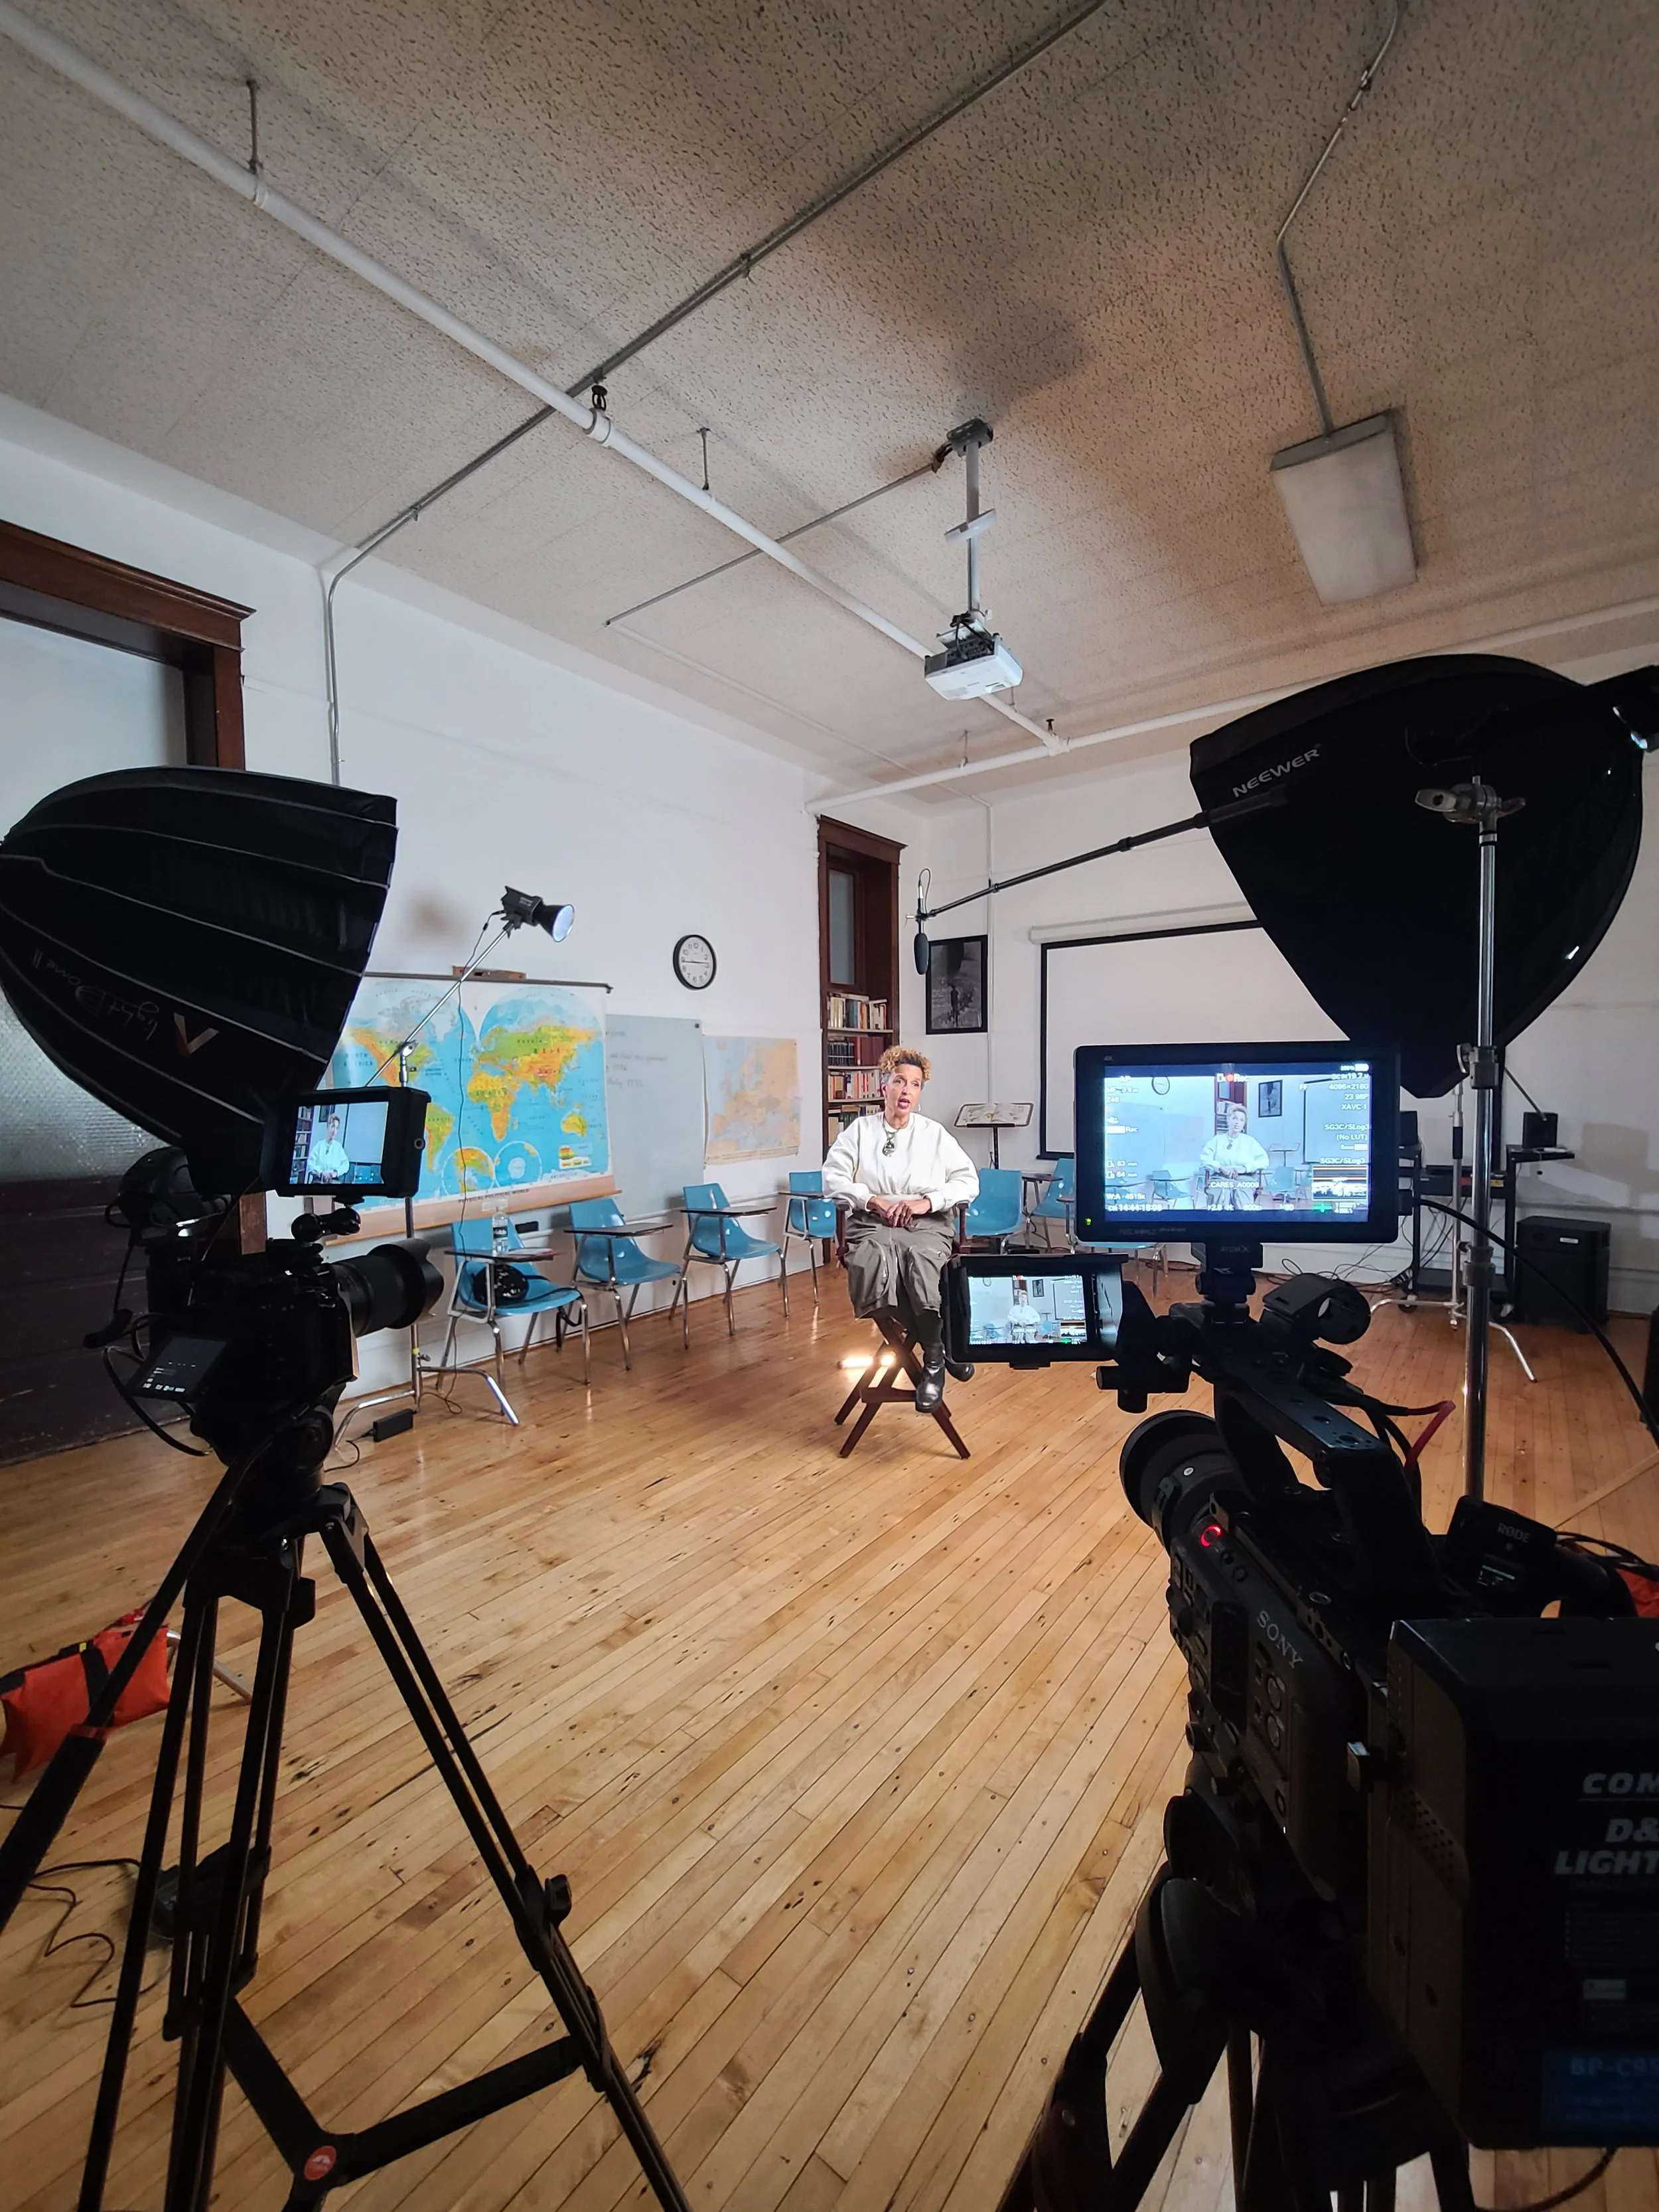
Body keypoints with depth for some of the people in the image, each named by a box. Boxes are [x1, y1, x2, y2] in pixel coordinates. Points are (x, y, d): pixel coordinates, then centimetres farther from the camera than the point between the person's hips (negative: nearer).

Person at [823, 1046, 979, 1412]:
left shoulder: (935, 1134, 12)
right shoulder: (859, 1129, 12)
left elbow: (969, 1183, 5)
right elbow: (832, 1179, 3)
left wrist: (927, 1202, -10)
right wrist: (875, 1201, -11)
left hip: (927, 1225, 0)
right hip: (872, 1223, 0)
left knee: (923, 1263, -36)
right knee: (874, 1270, -34)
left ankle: (933, 1360, -14)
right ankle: (942, 1345, -15)